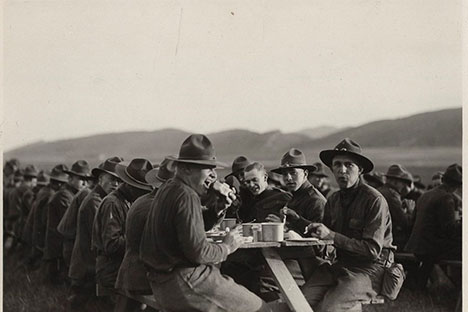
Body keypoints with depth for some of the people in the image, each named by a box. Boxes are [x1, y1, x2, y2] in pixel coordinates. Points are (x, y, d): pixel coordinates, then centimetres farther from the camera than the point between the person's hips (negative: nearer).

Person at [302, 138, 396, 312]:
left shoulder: (374, 200, -12)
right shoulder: (333, 200, 10)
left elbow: (372, 250, -17)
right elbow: (326, 238, 20)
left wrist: (332, 236, -21)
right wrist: (315, 231, -5)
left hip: (369, 269, -5)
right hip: (341, 265, 6)